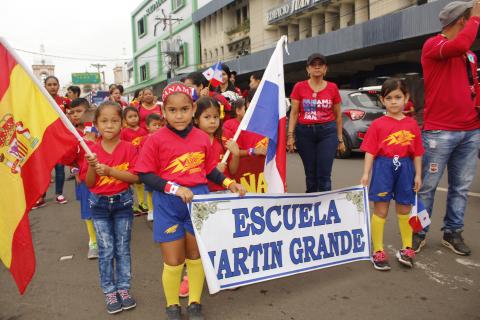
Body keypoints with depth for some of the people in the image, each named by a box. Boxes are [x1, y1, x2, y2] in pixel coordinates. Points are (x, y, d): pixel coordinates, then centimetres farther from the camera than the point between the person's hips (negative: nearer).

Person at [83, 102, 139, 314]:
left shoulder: (129, 148, -9)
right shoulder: (92, 151, -3)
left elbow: (135, 177, -15)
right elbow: (89, 183, -2)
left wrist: (109, 170, -24)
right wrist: (92, 166, -20)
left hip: (123, 201, -1)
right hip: (99, 203, 1)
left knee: (123, 248, 10)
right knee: (106, 250, 6)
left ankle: (123, 288, 24)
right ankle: (109, 291, 20)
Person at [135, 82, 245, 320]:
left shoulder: (202, 138, -1)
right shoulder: (156, 140, -11)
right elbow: (145, 175, -12)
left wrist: (229, 183, -3)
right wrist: (174, 188, -23)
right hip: (168, 205, -3)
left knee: (196, 257, 17)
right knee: (173, 262, 9)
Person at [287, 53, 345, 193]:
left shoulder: (332, 87, 5)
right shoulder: (299, 87, 3)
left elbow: (338, 115, 10)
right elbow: (294, 113, 3)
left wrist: (340, 139, 9)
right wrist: (290, 135, -7)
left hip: (327, 132, 0)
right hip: (304, 132, 0)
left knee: (324, 174, -5)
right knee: (310, 174, 8)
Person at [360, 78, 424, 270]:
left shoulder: (412, 124, 4)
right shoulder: (377, 125, -3)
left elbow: (417, 152, 6)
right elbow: (370, 151, -6)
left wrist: (418, 175, 4)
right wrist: (366, 173, -11)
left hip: (405, 168, 3)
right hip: (383, 167, -2)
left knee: (405, 210, 14)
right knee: (380, 211, 4)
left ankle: (406, 248, 30)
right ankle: (378, 252, 13)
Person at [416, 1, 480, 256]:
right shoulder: (433, 45, -4)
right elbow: (460, 45, -25)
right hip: (439, 131, -7)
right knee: (427, 186, 0)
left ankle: (452, 233, 22)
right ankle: (419, 233, 12)